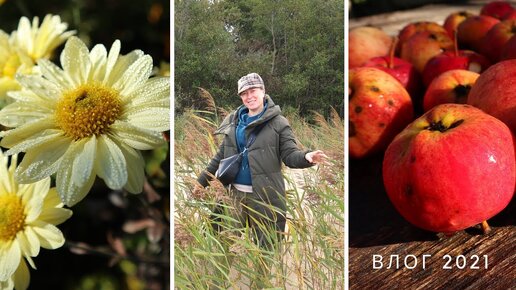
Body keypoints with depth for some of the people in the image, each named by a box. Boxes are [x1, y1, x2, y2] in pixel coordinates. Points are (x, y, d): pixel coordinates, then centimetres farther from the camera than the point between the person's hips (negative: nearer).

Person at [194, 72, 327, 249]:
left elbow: (290, 155, -11)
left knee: (266, 249, 2)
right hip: (236, 194, 5)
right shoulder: (233, 121, 9)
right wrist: (202, 180, 15)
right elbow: (221, 155, 15)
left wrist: (306, 157, -34)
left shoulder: (277, 122, -6)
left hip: (265, 196, -5)